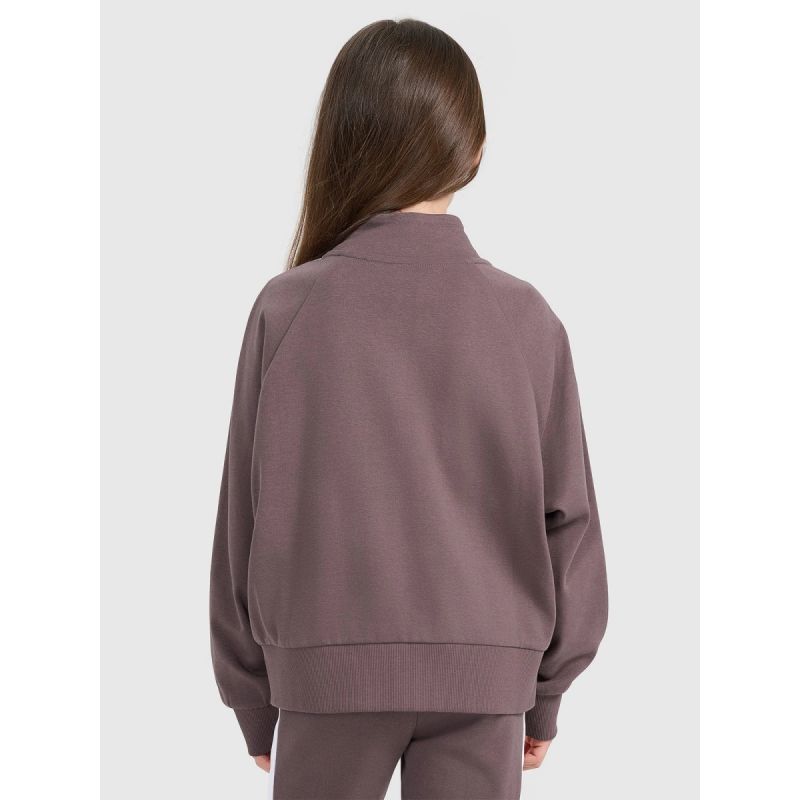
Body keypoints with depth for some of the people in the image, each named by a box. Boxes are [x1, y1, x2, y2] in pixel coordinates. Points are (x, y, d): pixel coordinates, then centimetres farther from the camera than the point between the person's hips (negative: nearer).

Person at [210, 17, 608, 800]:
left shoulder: (288, 308, -8)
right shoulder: (526, 318, -4)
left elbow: (246, 515, -3)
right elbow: (566, 515, 0)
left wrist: (251, 695, 9)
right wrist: (546, 691, 13)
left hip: (330, 671, 0)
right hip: (484, 675, 1)